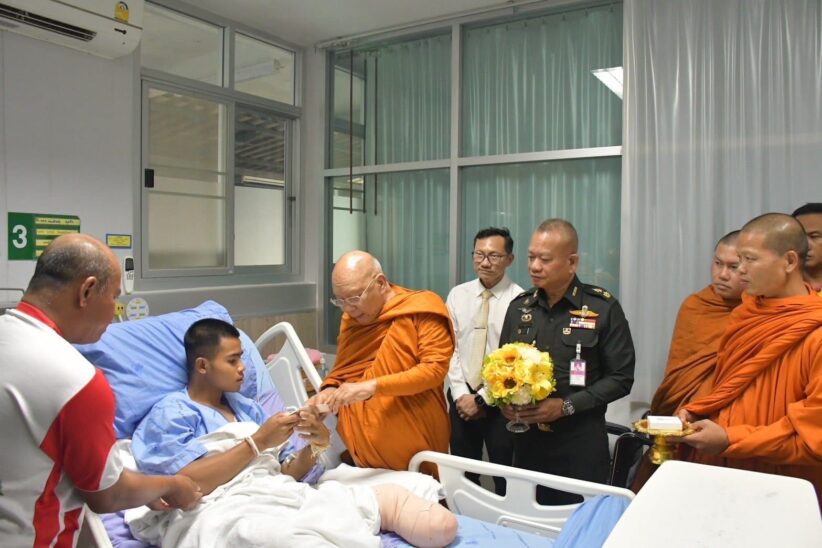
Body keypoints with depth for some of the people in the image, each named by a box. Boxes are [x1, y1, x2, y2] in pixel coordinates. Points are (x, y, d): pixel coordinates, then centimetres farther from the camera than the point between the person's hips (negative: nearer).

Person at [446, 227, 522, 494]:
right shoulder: (457, 295, 4)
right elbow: (450, 348, 3)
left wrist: (482, 400, -12)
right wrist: (461, 394, -6)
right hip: (462, 399, 4)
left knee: (505, 479, 10)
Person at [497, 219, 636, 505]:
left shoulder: (603, 308, -7)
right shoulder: (519, 306, 6)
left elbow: (621, 378, -7)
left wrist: (566, 406, -16)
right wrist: (504, 400, -5)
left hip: (581, 445, -3)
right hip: (526, 441, 4)